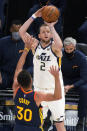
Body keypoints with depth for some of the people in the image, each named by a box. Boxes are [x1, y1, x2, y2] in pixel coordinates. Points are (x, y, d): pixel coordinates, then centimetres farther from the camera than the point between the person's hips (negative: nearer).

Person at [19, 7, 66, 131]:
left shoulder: (54, 46, -9)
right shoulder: (35, 45, 2)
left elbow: (59, 45, -35)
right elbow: (21, 31, -8)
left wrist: (51, 26, -25)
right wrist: (34, 16, -12)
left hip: (55, 89, -4)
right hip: (38, 89, 4)